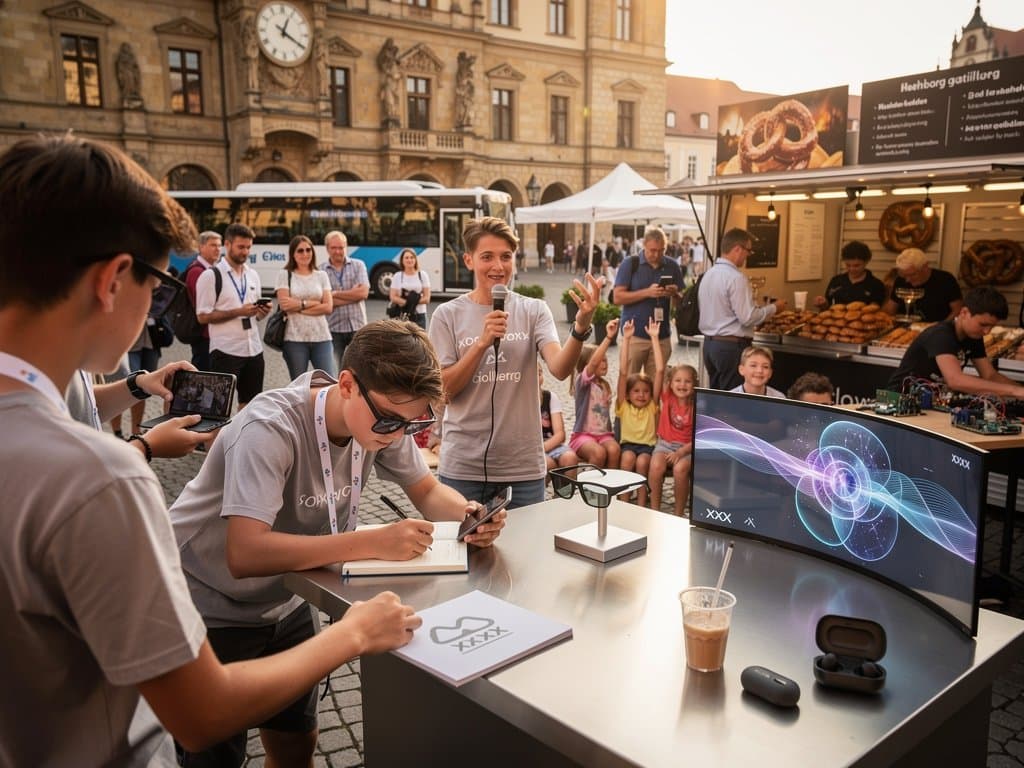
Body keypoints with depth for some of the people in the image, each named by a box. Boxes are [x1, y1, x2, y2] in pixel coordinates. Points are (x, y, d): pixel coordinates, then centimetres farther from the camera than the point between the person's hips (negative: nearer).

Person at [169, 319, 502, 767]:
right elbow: (244, 554, -41)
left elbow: (428, 492, -1)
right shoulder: (271, 429, -34)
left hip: (281, 604, 6)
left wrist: (468, 514, -24)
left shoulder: (383, 416, -14)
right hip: (209, 609, -6)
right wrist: (374, 543, -44)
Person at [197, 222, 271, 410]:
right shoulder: (210, 276, -7)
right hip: (225, 351, -6)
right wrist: (238, 312, -18)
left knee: (250, 402, 11)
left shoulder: (253, 275, 12)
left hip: (253, 349, 6)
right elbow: (203, 316, -11)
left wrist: (262, 311, -5)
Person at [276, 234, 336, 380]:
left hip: (321, 337, 2)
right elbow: (284, 305, -8)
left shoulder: (322, 275, 10)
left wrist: (299, 305, -7)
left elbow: (328, 307, 1)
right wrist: (313, 303, -5)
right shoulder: (285, 275, 4)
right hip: (295, 338, -2)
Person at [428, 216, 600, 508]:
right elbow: (444, 390, -6)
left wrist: (581, 327, -33)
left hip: (524, 466, 1)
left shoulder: (533, 310, 0)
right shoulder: (447, 315, -1)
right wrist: (482, 343, -18)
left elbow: (560, 369, -15)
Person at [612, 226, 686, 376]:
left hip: (662, 336, 3)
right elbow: (618, 297, -7)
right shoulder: (630, 264, -1)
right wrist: (647, 292, -17)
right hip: (635, 334, -2)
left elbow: (682, 302, 12)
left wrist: (674, 294, -11)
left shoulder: (672, 267, 7)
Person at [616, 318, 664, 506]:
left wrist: (654, 338, -1)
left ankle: (642, 505, -19)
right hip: (628, 444, 0)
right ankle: (623, 501, -24)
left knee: (642, 461, -30)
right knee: (628, 457, -32)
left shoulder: (652, 405, 9)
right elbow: (623, 372, -1)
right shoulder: (623, 406, 8)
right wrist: (626, 339, -7)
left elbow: (660, 371, 2)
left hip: (648, 446, 0)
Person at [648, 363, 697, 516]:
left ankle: (678, 514, -16)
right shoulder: (667, 398, 0)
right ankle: (654, 509, -17)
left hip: (687, 448, -2)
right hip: (665, 443, 2)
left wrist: (680, 453, -20)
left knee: (680, 469, -33)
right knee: (656, 466, -30)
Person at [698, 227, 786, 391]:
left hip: (709, 343, 9)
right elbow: (748, 317, -19)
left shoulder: (709, 274, 9)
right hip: (731, 346, -9)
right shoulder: (736, 278, -17)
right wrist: (774, 307, -4)